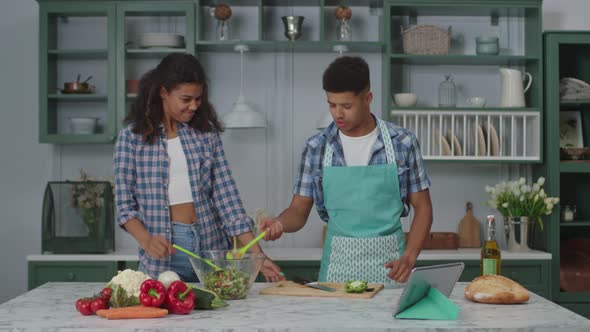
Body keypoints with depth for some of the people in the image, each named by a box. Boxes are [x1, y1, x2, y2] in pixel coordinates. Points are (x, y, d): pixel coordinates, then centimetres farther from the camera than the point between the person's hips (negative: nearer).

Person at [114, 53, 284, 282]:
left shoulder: (206, 133, 4)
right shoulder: (132, 137, -2)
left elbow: (226, 196, 0)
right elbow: (125, 205, 0)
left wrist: (257, 256, -7)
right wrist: (146, 241, -19)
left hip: (211, 248, 2)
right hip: (161, 258, -2)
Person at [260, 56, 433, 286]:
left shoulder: (403, 143, -3)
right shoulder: (316, 148, 0)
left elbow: (422, 207, 2)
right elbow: (299, 210, 4)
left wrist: (409, 258, -11)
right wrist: (280, 223, -18)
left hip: (388, 265, -1)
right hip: (337, 266, 1)